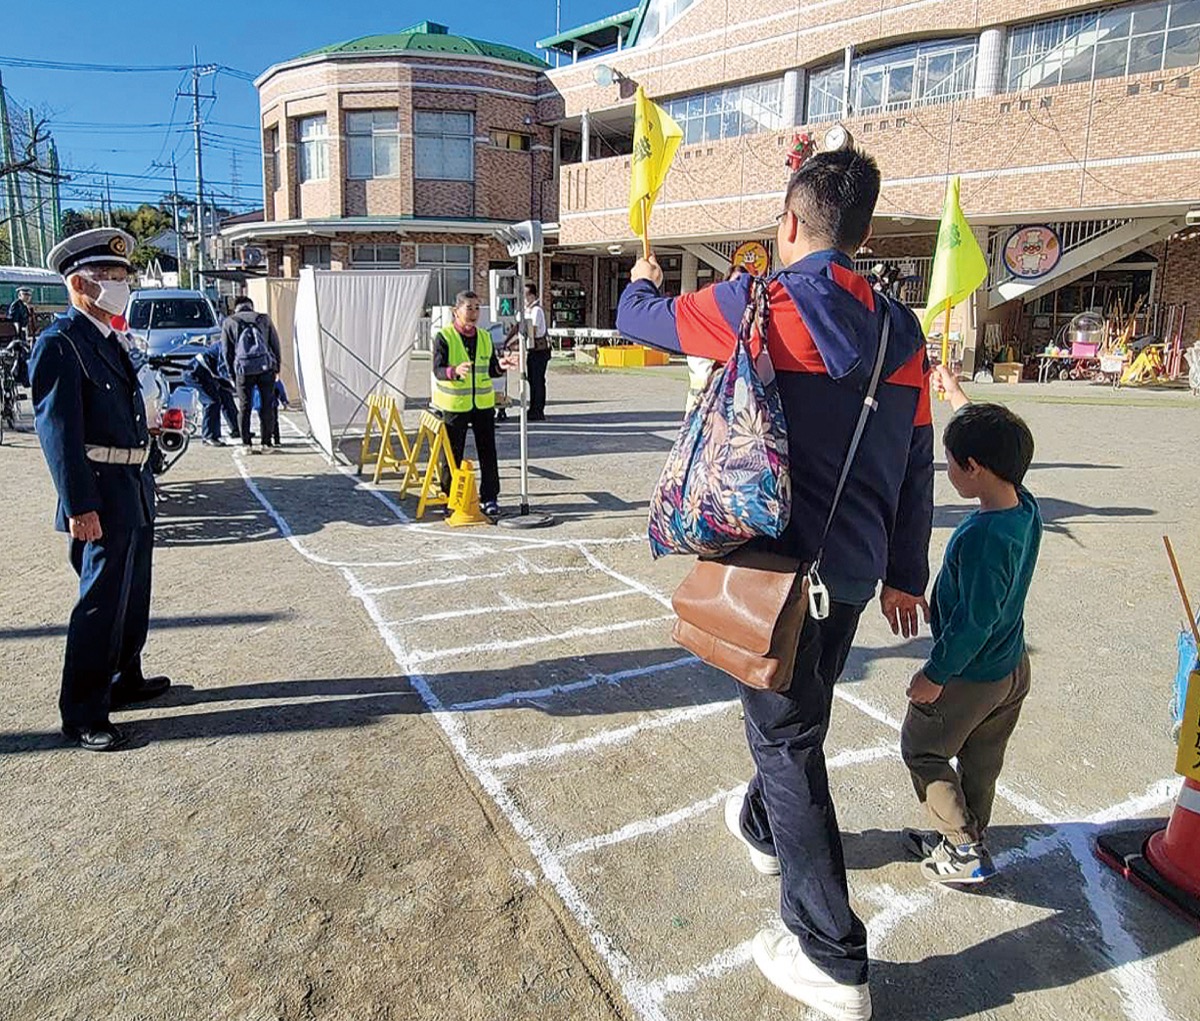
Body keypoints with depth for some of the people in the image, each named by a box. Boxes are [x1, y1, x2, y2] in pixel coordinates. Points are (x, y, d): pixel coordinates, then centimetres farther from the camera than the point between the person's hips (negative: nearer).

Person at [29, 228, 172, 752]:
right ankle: (82, 715, 10)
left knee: (133, 594, 19)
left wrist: (142, 483, 19)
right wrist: (79, 507, -22)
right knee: (102, 602, -3)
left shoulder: (110, 338, 15)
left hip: (135, 488, 9)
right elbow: (58, 430, -18)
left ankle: (124, 679, 35)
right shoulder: (60, 342, -14)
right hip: (103, 493, -9)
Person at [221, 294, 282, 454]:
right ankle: (267, 442, 8)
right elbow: (275, 345, 13)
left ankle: (246, 444, 8)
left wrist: (232, 374, 17)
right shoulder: (264, 319, 12)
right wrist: (276, 367, 18)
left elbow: (227, 352, 11)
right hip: (266, 367, 1)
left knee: (244, 407, 7)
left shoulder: (228, 323, 10)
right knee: (267, 406, 7)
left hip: (243, 369, 0)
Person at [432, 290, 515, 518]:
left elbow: (490, 370, 12)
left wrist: (500, 366, -10)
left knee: (488, 452, 4)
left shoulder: (485, 337, 9)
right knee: (453, 453, 5)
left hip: (483, 404, 4)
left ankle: (489, 498, 13)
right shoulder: (444, 337, -6)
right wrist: (454, 371, -35)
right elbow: (438, 370, -14)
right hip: (455, 405, -4)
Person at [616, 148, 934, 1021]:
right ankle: (764, 827, 54)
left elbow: (639, 318, 3)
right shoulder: (900, 331, 4)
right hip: (853, 571, 7)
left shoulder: (757, 307, -13)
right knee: (797, 717, 26)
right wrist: (905, 573, 19)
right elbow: (917, 466, 9)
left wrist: (645, 282, 27)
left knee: (788, 740, 4)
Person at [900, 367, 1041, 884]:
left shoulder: (982, 536, -33)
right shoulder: (1026, 508, -6)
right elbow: (985, 434, 10)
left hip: (970, 676, -8)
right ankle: (963, 839, 39)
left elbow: (974, 620, -28)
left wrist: (935, 674, -17)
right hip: (1014, 667, 9)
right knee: (981, 760, 22)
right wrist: (955, 393, 21)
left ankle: (966, 852, 17)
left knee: (922, 749, 12)